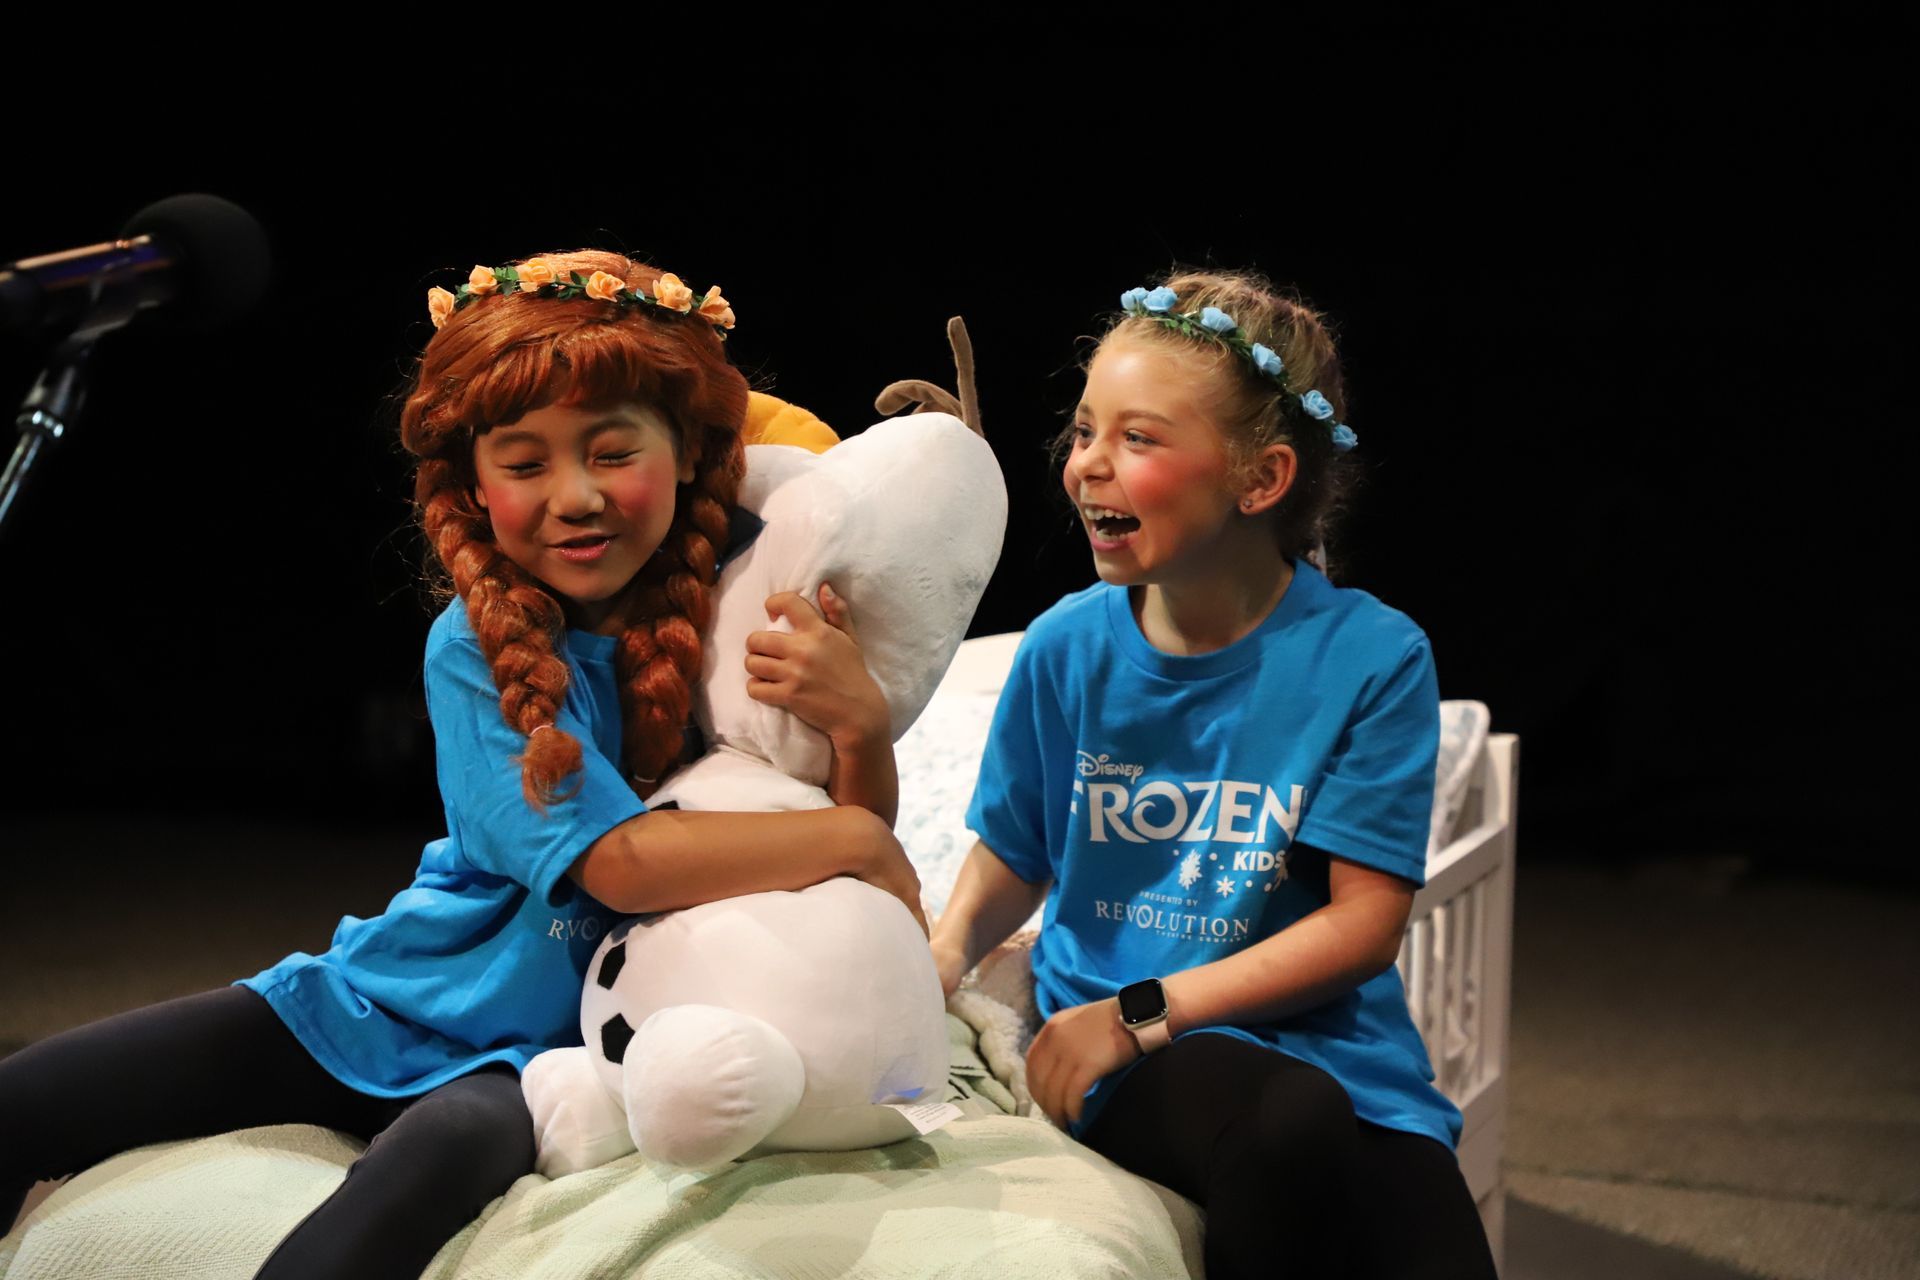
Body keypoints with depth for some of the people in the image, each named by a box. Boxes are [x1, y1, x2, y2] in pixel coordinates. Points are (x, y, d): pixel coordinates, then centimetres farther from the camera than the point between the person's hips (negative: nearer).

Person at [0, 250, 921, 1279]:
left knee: (446, 1145, -39)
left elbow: (856, 862, -6)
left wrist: (862, 729, -26)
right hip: (382, 1003, 1)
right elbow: (618, 859, -24)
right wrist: (850, 838, -24)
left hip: (545, 1053, -1)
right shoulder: (476, 647, -12)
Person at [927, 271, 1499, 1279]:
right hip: (1123, 1053, 0)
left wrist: (1143, 1011, -15)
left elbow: (1364, 922, -8)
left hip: (1326, 1038, 0)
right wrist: (944, 951, -9)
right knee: (1289, 1120, -35)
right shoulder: (1067, 648, 1)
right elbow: (1013, 860, 14)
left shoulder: (1371, 657, -7)